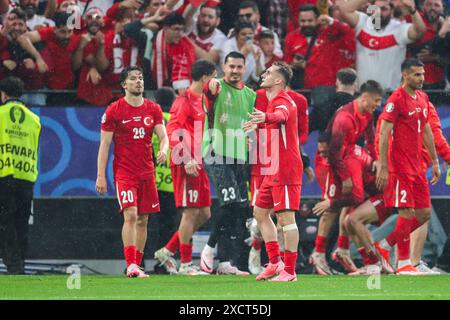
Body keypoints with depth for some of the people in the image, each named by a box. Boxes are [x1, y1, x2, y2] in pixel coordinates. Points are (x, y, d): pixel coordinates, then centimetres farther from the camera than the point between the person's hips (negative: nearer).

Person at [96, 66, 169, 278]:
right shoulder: (114, 110, -3)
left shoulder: (153, 109, 8)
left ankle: (136, 265, 14)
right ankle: (131, 265, -21)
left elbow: (163, 136, 4)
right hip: (124, 171, -4)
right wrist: (101, 176, -7)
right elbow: (104, 145, -2)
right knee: (130, 215, -18)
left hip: (147, 171, 5)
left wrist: (163, 150, -21)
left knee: (143, 220, 6)